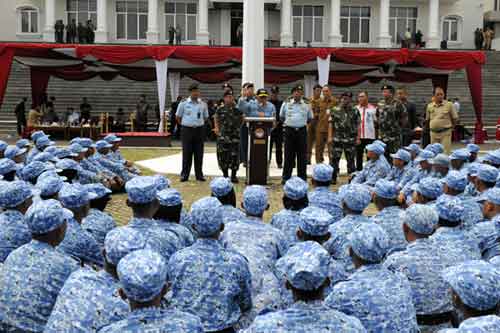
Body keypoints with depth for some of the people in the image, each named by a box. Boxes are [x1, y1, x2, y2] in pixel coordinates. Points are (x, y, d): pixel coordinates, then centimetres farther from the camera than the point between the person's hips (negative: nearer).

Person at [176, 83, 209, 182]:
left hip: (199, 130, 2)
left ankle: (199, 175, 12)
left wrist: (199, 124, 8)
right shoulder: (183, 103, 0)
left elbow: (205, 117, 18)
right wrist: (184, 124, 3)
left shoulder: (203, 104, 6)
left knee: (199, 153, 5)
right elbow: (178, 117, 8)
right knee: (187, 153, 1)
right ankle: (184, 175, 8)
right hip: (187, 130, -2)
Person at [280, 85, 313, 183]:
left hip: (302, 131, 1)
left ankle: (302, 178, 10)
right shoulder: (286, 104, 4)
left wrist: (302, 123, 13)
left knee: (302, 156, 3)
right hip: (289, 131, -1)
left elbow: (310, 118, 19)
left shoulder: (307, 105, 6)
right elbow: (281, 116, 18)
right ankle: (286, 178, 8)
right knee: (288, 155, 1)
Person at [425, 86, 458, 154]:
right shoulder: (429, 106, 7)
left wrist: (450, 126, 7)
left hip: (445, 133, -4)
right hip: (433, 133, 4)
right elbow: (427, 119, 18)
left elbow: (455, 118, 4)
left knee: (445, 153, -10)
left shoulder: (449, 105, -2)